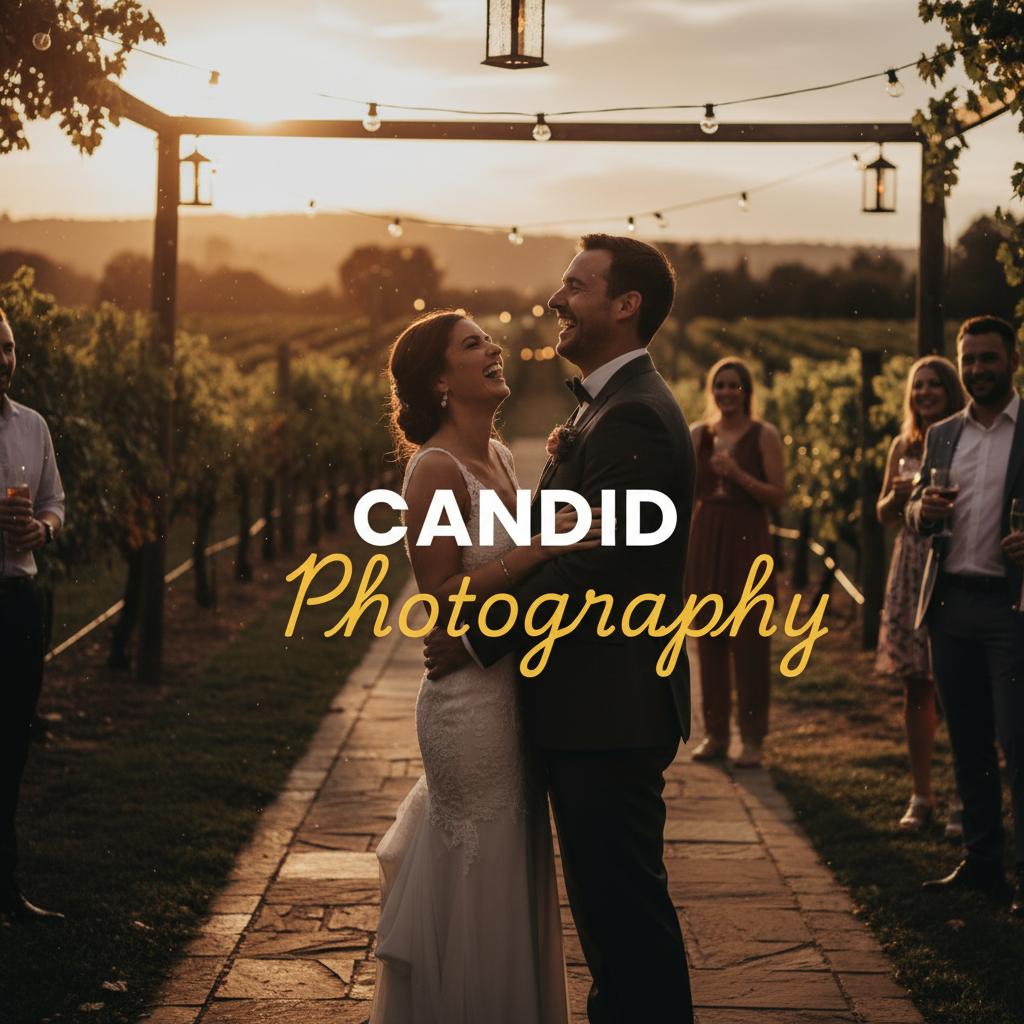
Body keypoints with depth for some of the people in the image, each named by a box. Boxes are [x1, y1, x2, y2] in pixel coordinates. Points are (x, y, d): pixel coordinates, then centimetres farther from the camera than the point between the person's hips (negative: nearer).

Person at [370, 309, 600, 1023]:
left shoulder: (498, 456, 11)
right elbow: (441, 596, -20)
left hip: (514, 693, 9)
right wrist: (541, 548, -25)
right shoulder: (435, 468, -16)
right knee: (480, 889, 2)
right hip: (472, 701, -9)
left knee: (517, 876, 18)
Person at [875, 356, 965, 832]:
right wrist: (898, 496, -2)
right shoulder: (904, 446, 14)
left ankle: (963, 798, 0)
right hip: (912, 565, 5)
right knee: (915, 683, 6)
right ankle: (921, 795, 14)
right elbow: (884, 515, 18)